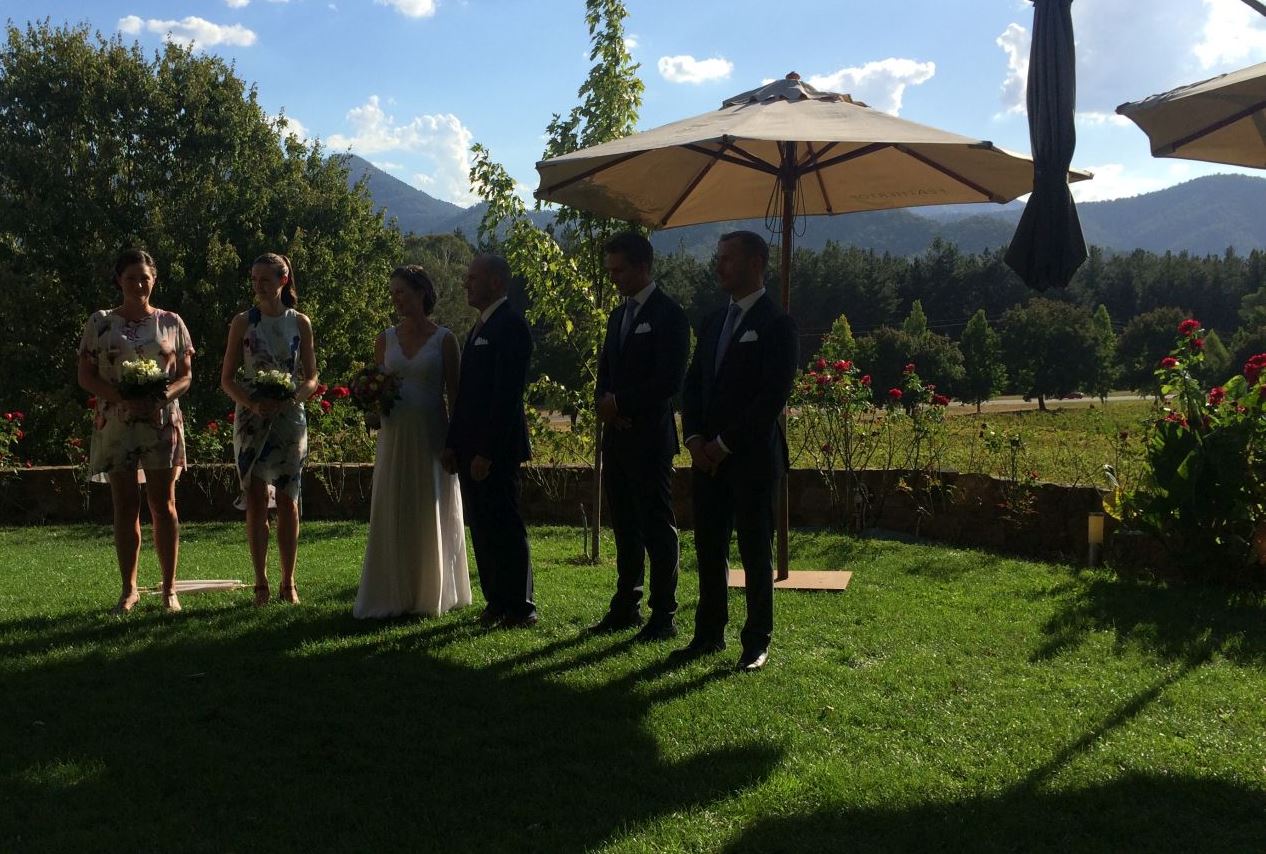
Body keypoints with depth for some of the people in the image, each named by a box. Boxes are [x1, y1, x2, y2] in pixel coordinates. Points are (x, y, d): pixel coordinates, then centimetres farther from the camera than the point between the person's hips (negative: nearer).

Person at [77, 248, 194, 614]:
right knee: (125, 507, 3)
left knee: (163, 505, 0)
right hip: (116, 425, 0)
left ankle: (169, 588, 7)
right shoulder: (100, 323, 5)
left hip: (162, 424, 0)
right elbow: (86, 376, 2)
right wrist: (122, 399, -14)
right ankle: (129, 589, 11)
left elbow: (185, 375, 7)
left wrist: (164, 397, -14)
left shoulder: (171, 322, 7)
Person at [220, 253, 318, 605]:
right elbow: (227, 378, 1)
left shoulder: (300, 323, 4)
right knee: (256, 500, -2)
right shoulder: (243, 322, 2)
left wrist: (292, 399, -15)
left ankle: (288, 582, 12)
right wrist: (252, 403, -16)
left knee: (287, 502, 4)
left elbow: (312, 377, 5)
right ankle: (261, 582, 6)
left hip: (290, 418, 1)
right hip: (251, 419, 0)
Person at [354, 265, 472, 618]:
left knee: (432, 515, 5)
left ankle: (431, 594, 18)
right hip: (394, 435, 3)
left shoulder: (444, 339, -1)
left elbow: (455, 393, -1)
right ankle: (391, 595, 12)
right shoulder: (386, 339, 8)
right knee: (391, 515, 3)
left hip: (431, 436, -3)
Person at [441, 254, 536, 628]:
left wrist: (487, 452, -21)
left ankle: (520, 608, 8)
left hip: (496, 449, -9)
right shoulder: (480, 327, 17)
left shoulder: (511, 326, -12)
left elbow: (507, 394, -19)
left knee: (505, 527, -2)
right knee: (481, 527, 12)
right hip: (471, 447, 9)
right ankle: (496, 601, 21)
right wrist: (453, 443, 13)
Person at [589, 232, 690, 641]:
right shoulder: (619, 315, 17)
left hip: (649, 438, -8)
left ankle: (663, 616, 3)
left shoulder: (668, 315, -9)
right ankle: (625, 607, 22)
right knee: (624, 526, 13)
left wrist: (620, 402, -13)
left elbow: (669, 380, -17)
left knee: (657, 527, -3)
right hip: (617, 435, 8)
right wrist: (604, 402, -2)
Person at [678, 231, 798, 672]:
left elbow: (772, 398, -15)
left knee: (755, 552, 2)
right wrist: (695, 438, -1)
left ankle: (757, 642, 13)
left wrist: (725, 444, -14)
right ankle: (710, 633, 21)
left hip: (753, 459, -7)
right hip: (708, 456, 7)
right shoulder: (714, 321, 14)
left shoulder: (776, 324, -9)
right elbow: (693, 384, 15)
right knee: (708, 548, 10)